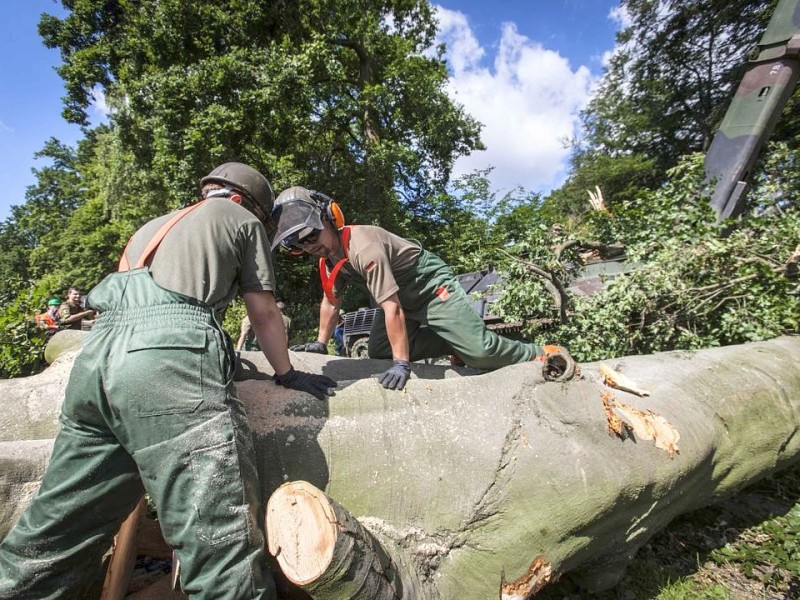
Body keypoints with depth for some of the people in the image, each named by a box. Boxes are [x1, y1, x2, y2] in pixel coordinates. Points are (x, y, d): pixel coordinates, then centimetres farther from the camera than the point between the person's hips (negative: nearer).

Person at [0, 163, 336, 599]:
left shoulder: (154, 226, 37)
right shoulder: (243, 219, 18)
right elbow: (263, 313, 16)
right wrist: (286, 374, 29)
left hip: (94, 357, 8)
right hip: (169, 359, -8)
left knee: (51, 541, 16)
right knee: (224, 545, -9)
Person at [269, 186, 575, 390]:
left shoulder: (363, 248, -31)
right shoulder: (328, 260, -1)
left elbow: (392, 307, -32)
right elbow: (330, 302, 13)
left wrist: (401, 363, -28)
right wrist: (321, 343, 16)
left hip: (431, 285, -9)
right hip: (405, 299, 9)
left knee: (479, 349, -18)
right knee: (378, 351, -1)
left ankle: (544, 354, 8)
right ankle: (452, 345, 10)